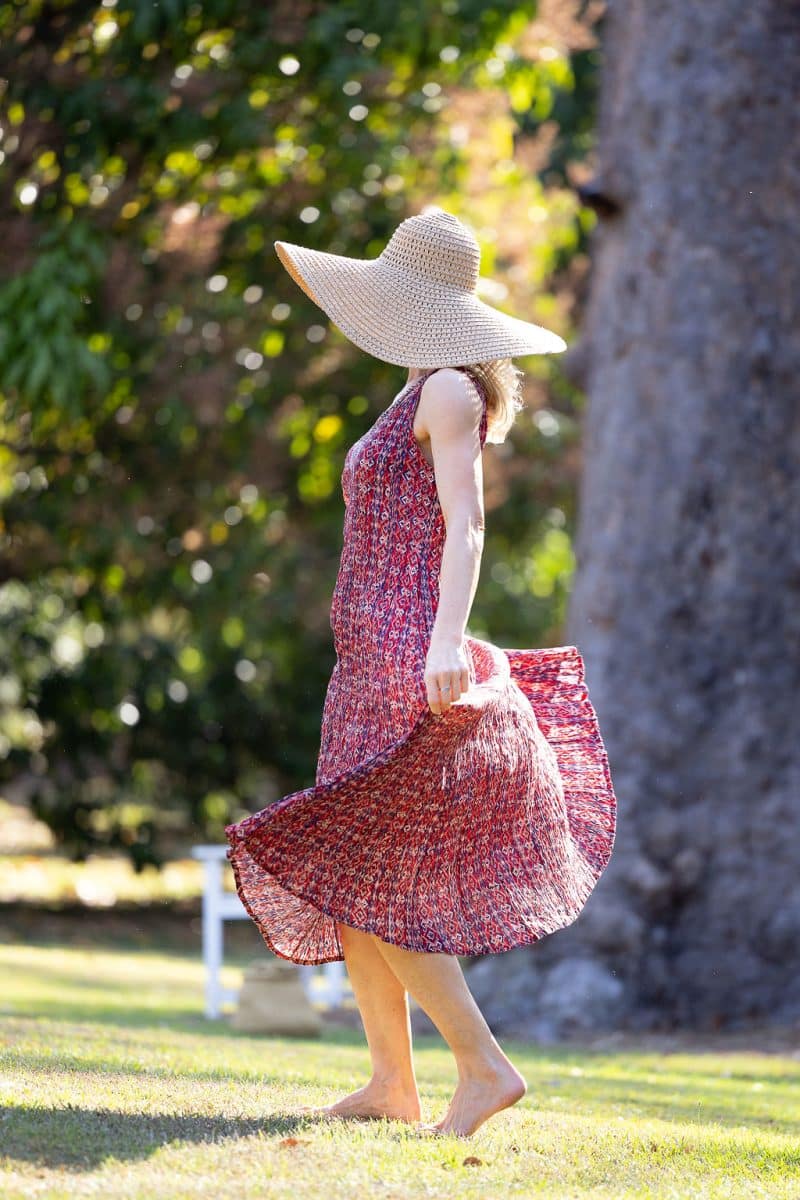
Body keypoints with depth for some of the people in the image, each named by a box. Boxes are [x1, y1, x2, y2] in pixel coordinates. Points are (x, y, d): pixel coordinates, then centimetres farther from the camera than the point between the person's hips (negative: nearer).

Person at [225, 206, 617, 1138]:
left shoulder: (450, 390, -9)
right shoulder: (417, 401, 19)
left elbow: (465, 528, -21)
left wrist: (446, 642, -34)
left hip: (407, 659, -10)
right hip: (373, 667, 10)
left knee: (359, 880, -11)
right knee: (341, 880, 9)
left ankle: (484, 1066, -9)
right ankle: (391, 1081, 12)